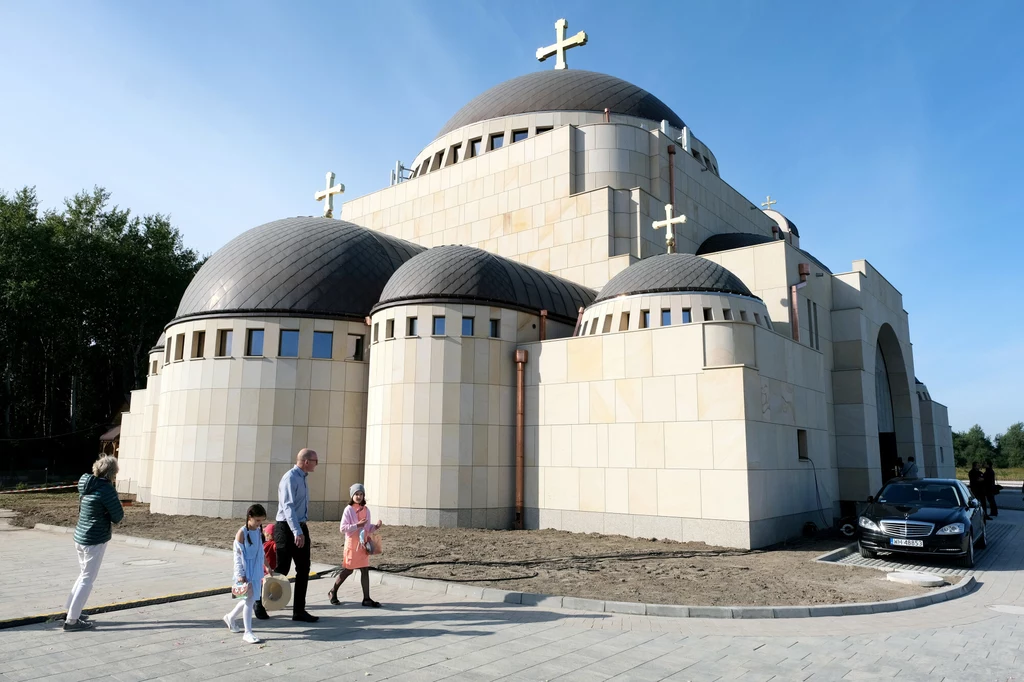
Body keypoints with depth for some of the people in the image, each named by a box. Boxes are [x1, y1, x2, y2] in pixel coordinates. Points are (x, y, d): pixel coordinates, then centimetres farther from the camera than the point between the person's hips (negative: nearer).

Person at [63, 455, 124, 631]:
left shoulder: (86, 483, 3)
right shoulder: (106, 489, -21)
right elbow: (117, 517, -15)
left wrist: (113, 507, 5)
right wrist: (119, 509, 6)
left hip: (81, 536, 8)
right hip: (95, 540, -8)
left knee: (84, 576, 23)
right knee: (87, 579, 2)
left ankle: (72, 611, 30)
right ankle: (71, 621, 7)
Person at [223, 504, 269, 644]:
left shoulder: (259, 531, 6)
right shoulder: (242, 533, -14)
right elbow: (238, 555, -14)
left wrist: (267, 566, 21)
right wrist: (240, 574, -18)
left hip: (256, 571, 7)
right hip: (246, 573, -7)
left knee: (249, 599, 15)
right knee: (249, 599, -6)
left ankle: (230, 617, 39)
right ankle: (248, 632, 1)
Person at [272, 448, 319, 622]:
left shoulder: (302, 479, 13)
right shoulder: (290, 478, -15)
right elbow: (288, 506, -24)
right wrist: (297, 532, -31)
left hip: (301, 528, 9)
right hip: (287, 528, -9)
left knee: (304, 569, 8)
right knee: (281, 569, 1)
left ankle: (299, 611, 14)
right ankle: (260, 602, 21)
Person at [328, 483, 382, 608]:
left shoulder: (366, 510, 7)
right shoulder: (348, 509, -10)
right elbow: (343, 528, -15)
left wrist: (375, 527, -5)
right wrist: (357, 525, -24)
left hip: (363, 544, 5)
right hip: (352, 545, -5)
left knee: (365, 570, 3)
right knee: (348, 570, 4)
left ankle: (366, 598, 8)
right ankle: (333, 592, 25)